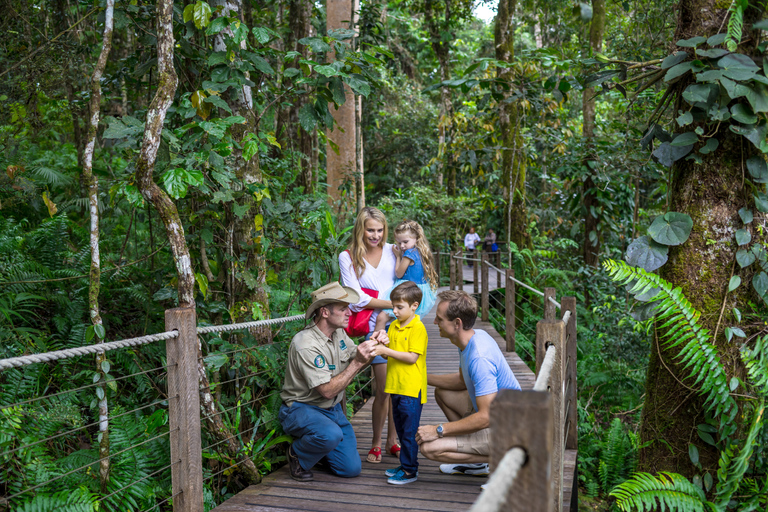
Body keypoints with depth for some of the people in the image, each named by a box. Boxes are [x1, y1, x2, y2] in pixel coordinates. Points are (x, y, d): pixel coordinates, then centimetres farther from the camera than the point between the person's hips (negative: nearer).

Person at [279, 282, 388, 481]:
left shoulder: (338, 332, 1)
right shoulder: (306, 345, -26)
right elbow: (328, 391, -28)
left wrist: (374, 345, -12)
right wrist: (358, 362, -31)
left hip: (333, 409, 7)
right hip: (301, 409, -7)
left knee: (351, 468, -1)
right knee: (331, 435, -38)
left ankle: (315, 444, 25)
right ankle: (298, 454, -5)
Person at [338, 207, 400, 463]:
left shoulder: (392, 250, 11)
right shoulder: (348, 257, 3)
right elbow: (356, 298, -5)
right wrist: (391, 303, -11)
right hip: (375, 326, -3)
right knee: (383, 388, -5)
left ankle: (392, 440, 20)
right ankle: (376, 444, 13)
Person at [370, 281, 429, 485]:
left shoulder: (418, 328, -13)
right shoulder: (394, 326, 11)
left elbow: (412, 357, -19)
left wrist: (386, 351, -19)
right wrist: (379, 347, -6)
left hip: (412, 388, -8)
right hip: (396, 385, 8)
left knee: (409, 431, -2)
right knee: (401, 429, 16)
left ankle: (410, 470, 6)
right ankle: (406, 465, 27)